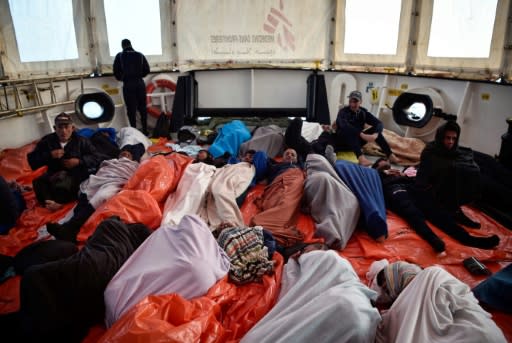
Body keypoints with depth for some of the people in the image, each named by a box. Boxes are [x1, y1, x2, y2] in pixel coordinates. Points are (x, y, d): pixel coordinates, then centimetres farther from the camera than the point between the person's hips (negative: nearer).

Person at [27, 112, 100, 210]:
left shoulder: (81, 141, 9)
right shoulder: (47, 141, 12)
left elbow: (96, 158, 4)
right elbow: (32, 160, 7)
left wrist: (79, 161, -12)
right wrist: (49, 155, -9)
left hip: (76, 176, -1)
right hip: (53, 177, 2)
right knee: (38, 181, -28)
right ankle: (48, 201, -42)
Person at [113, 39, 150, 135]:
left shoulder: (120, 56, 0)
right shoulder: (140, 55, 7)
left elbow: (116, 71, -3)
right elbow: (147, 70, 5)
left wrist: (121, 78, 17)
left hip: (128, 84, -2)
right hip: (140, 83, 2)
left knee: (131, 109, 3)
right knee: (142, 107, 10)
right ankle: (145, 130, 12)